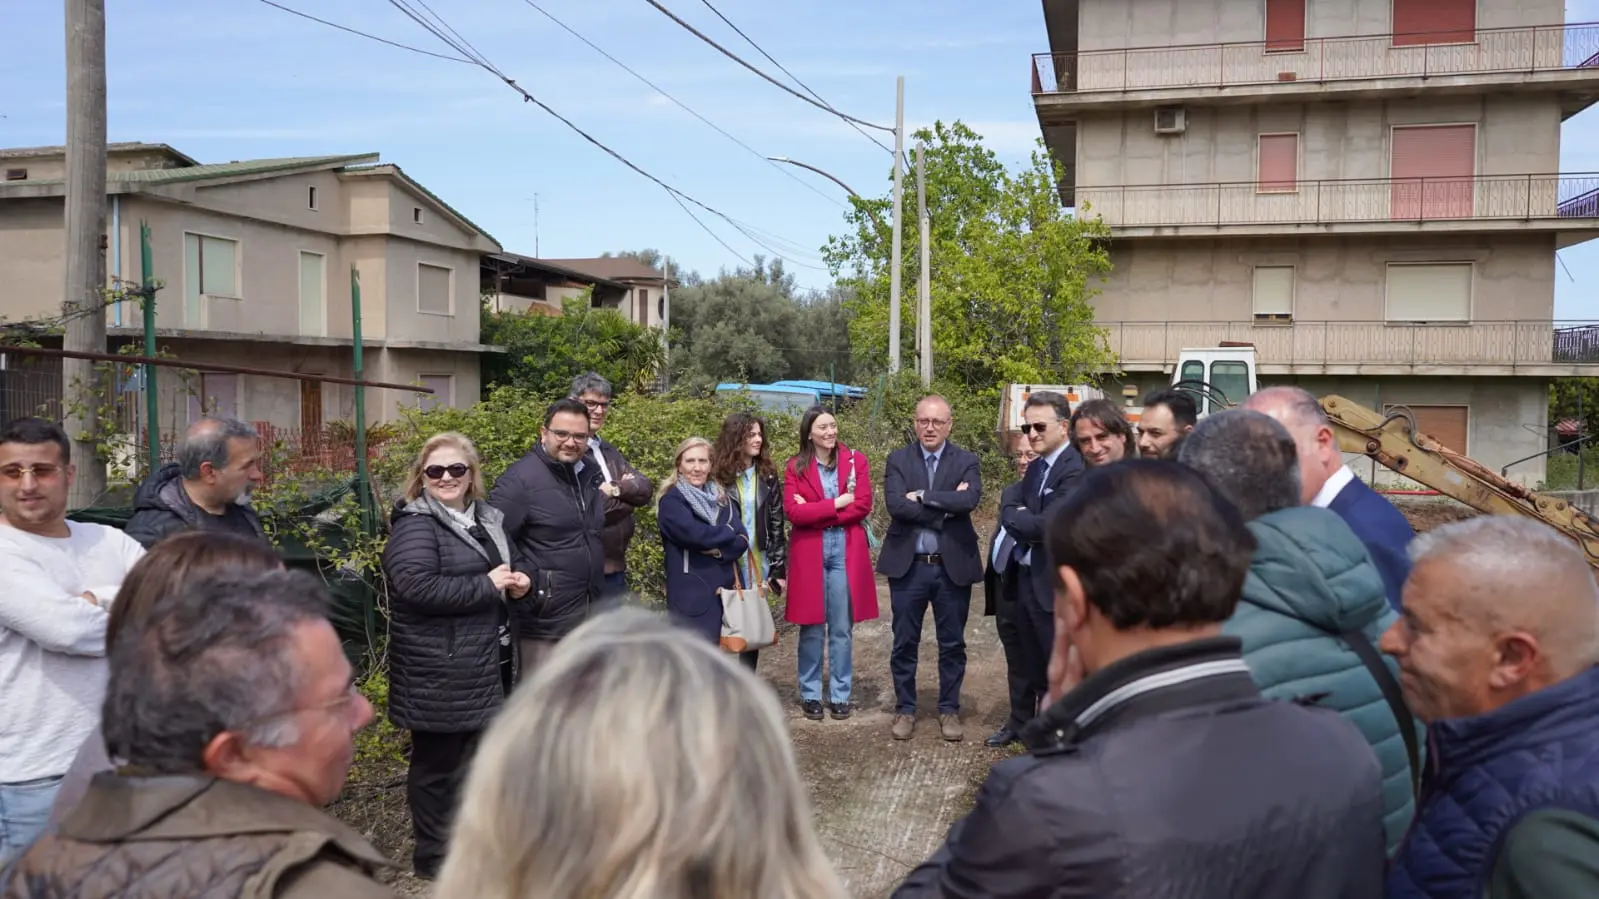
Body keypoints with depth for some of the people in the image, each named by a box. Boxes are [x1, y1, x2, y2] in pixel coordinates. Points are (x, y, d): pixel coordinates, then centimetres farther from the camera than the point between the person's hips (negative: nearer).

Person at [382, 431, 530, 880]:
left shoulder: (487, 518, 13)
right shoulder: (415, 525, -13)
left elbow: (510, 565, 27)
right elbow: (417, 587, -27)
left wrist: (518, 581, 2)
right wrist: (488, 585, -20)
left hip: (485, 662, 8)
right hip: (440, 670, -8)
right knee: (439, 760, 3)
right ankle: (433, 856, 18)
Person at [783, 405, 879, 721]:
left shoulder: (856, 461, 4)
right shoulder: (795, 467, 2)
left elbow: (863, 506, -7)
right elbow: (793, 512, -10)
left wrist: (814, 512, -11)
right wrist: (836, 504, -14)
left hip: (846, 553, 1)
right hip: (809, 554, 0)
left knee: (842, 630, 6)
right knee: (812, 629, 6)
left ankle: (840, 695, 17)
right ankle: (810, 695, 18)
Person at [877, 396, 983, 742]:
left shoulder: (967, 461, 1)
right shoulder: (898, 460, 1)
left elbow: (971, 499, -19)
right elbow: (896, 505, -15)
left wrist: (922, 497, -17)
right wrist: (946, 507, -16)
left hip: (953, 566, 0)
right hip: (907, 565, 0)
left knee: (952, 644, 10)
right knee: (904, 642, 9)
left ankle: (949, 709, 25)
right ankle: (905, 708, 24)